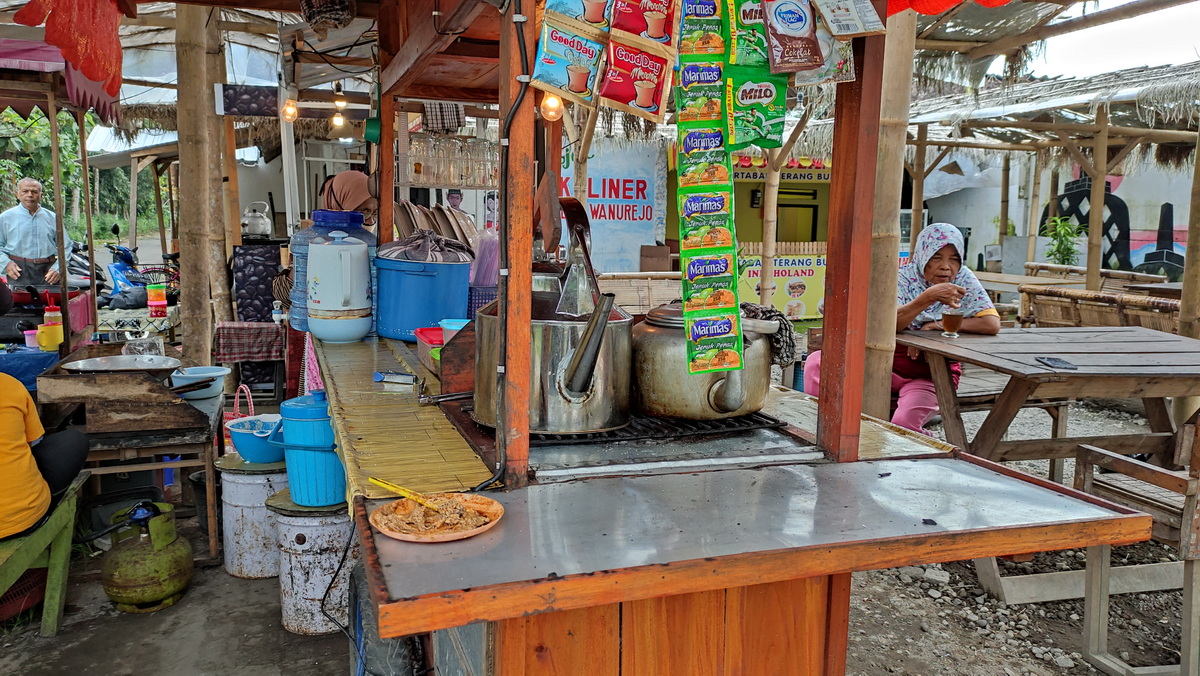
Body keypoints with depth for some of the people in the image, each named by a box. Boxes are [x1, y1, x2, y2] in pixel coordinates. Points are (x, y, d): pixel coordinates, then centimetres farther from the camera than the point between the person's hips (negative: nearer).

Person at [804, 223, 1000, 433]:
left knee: (903, 424, -32)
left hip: (932, 374, -2)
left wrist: (936, 325, -18)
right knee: (818, 362, -17)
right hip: (889, 364, 2)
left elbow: (992, 324, -14)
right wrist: (929, 296, -34)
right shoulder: (904, 278, -6)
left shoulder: (964, 279, -3)